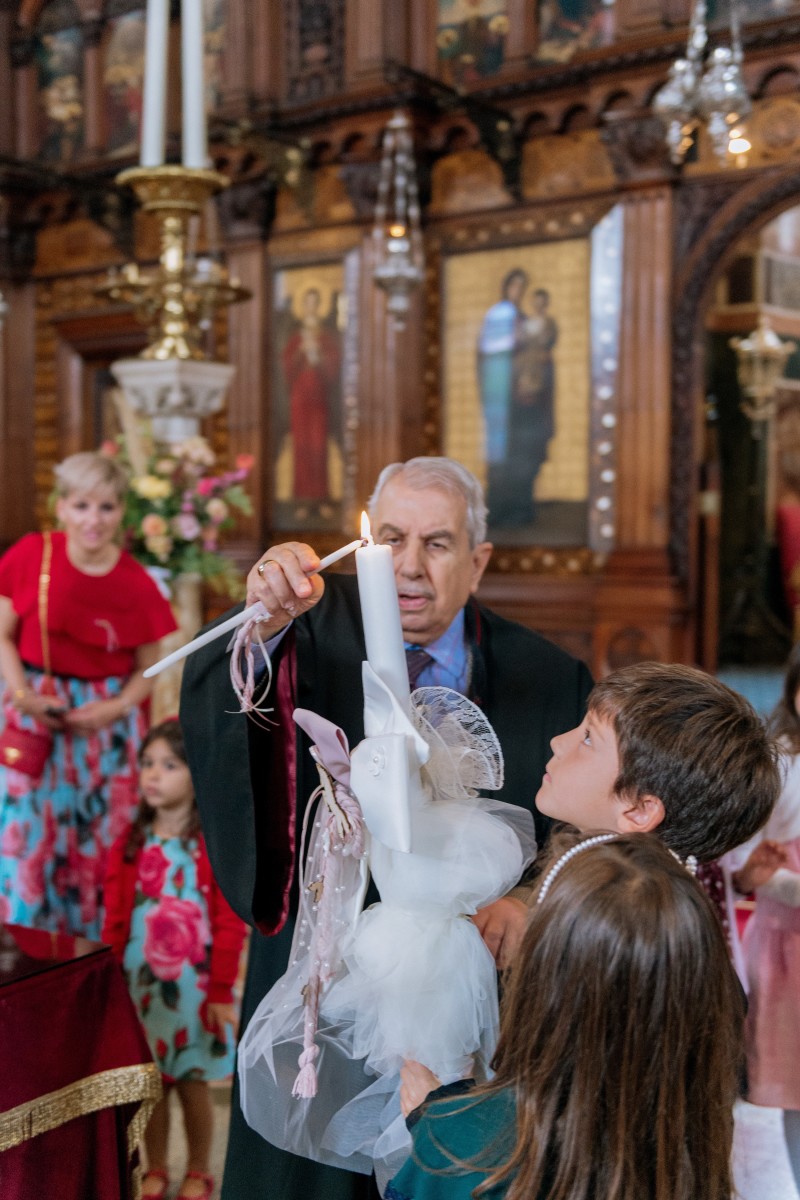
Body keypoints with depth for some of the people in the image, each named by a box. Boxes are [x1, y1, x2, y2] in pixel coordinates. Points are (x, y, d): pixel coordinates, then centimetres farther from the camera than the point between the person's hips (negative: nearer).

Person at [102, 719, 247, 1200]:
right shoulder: (129, 845, 0)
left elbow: (230, 926, -10)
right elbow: (114, 922, 4)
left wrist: (221, 992, -10)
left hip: (194, 985, -3)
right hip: (139, 981, 3)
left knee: (193, 1083, 9)